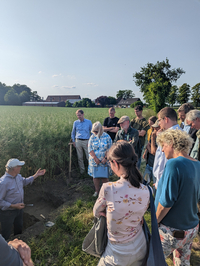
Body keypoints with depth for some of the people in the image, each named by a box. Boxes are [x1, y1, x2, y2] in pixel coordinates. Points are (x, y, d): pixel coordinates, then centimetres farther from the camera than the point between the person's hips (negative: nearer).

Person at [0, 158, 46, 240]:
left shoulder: (18, 176, -7)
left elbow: (24, 182, 15)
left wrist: (36, 175, 11)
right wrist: (14, 206, -29)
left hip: (19, 209, 8)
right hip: (8, 212, -8)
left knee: (19, 228, 30)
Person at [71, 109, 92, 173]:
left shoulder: (89, 122, 1)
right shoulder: (75, 122, 6)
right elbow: (73, 132, 16)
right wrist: (73, 141, 7)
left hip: (86, 141, -2)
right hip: (78, 141, 2)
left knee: (89, 156, -3)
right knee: (80, 157, 8)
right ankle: (82, 170, 22)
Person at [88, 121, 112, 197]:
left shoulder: (107, 137, -3)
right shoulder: (92, 137, 1)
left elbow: (109, 149, -4)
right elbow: (90, 149, -3)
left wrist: (105, 158, -12)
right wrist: (95, 158, -11)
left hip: (104, 161, -2)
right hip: (94, 161, 2)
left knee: (104, 176, 4)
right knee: (95, 176, 9)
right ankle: (97, 191, 25)